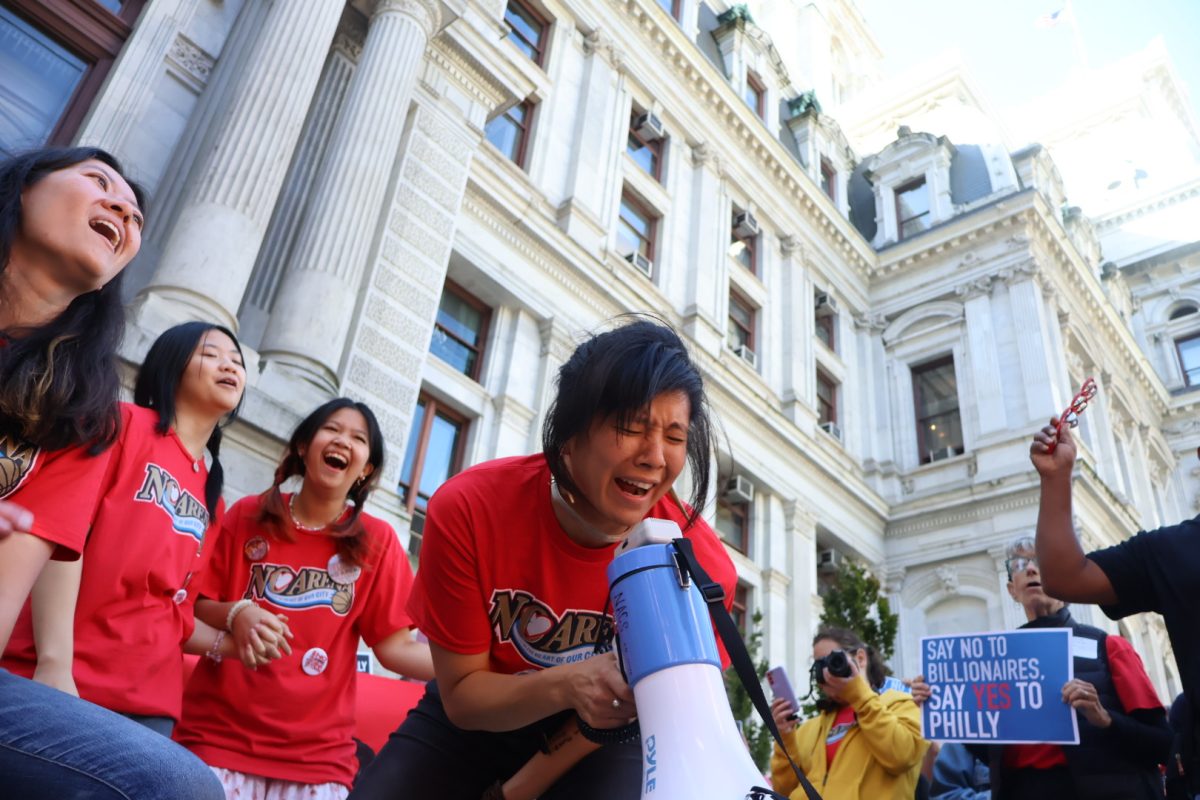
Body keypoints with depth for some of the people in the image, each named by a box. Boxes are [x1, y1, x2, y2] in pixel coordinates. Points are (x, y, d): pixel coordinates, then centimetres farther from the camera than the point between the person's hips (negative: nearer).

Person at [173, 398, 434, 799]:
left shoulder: (377, 540, -1)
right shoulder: (249, 515, 2)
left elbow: (395, 646, -5)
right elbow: (191, 609, 5)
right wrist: (236, 614, -17)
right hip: (217, 739, 0)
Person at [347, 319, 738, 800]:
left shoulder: (701, 563, -28)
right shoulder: (467, 510, -29)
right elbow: (461, 694, -19)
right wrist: (567, 685, -38)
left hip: (602, 729, 1)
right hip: (474, 718, 0)